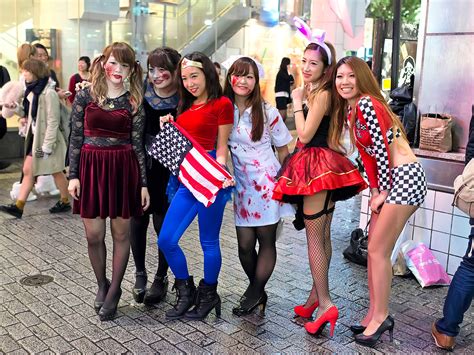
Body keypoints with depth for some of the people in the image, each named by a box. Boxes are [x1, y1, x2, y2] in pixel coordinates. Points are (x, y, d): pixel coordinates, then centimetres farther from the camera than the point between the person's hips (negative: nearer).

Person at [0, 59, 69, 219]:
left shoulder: (48, 93, -18)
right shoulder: (31, 91, 8)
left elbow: (53, 121, -20)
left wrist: (47, 145, -21)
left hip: (46, 139, -8)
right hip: (34, 137, 8)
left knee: (56, 171, 7)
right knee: (27, 170, 5)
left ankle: (65, 202, 24)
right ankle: (19, 206, 7)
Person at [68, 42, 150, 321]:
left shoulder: (134, 101, 2)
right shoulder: (85, 96, 2)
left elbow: (137, 144, 2)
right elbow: (76, 138, 3)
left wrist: (143, 183, -1)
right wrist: (73, 175, -3)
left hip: (123, 169, 0)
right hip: (91, 167, 1)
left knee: (121, 233, 7)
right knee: (93, 235, 5)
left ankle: (114, 289, 25)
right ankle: (102, 285, 30)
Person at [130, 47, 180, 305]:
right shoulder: (142, 92, -2)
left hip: (168, 169, -2)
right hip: (140, 165, 3)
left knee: (163, 223, 3)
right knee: (138, 219, 9)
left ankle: (161, 277, 24)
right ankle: (140, 273, 28)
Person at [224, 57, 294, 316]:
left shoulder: (267, 112, -6)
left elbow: (283, 149, 3)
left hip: (267, 183, -2)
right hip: (241, 185, 2)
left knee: (266, 241, 4)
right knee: (245, 245, 3)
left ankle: (254, 294, 21)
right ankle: (258, 293, 25)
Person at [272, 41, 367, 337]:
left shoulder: (322, 94, -14)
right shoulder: (312, 91, 15)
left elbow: (305, 135, -17)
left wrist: (297, 102, -8)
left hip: (317, 166, -10)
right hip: (320, 166, 10)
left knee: (314, 237, -7)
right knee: (323, 236, 13)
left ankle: (325, 304, -3)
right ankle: (317, 296, 24)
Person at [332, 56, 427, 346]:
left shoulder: (367, 104, -13)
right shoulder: (350, 110, 15)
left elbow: (382, 149, -16)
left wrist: (383, 191, -10)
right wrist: (374, 191, 8)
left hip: (404, 178, -10)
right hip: (390, 181, 10)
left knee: (378, 250, -4)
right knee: (374, 248, 12)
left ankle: (381, 317, 10)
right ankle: (375, 313, 23)